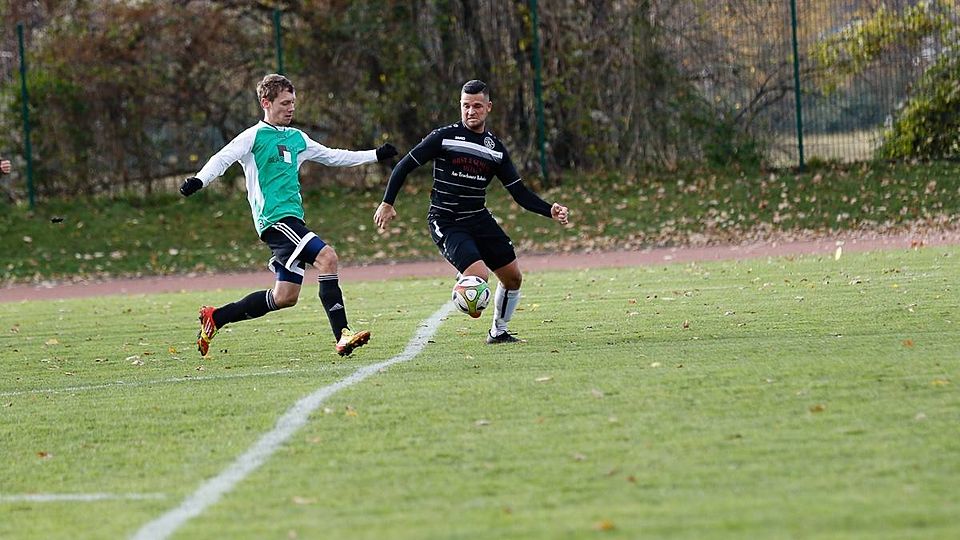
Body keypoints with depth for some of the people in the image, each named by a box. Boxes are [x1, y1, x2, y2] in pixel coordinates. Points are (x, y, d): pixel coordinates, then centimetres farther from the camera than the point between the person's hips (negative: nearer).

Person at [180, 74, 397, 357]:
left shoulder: (297, 138, 19)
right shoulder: (255, 136, -2)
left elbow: (333, 156, 30)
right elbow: (223, 158, -14)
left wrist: (376, 155, 30)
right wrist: (199, 181, -32)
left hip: (292, 220, 9)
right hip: (274, 218, -9)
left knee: (285, 296, 6)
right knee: (326, 256, -24)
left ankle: (214, 318, 19)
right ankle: (342, 336, -27)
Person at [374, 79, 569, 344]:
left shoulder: (496, 148, 4)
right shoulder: (444, 137, -9)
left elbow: (519, 192, 5)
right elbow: (405, 166, -4)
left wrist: (550, 211, -9)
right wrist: (387, 203, -11)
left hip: (479, 220, 6)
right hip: (445, 222, -6)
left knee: (513, 277, 5)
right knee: (478, 275, -25)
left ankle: (499, 332, 26)